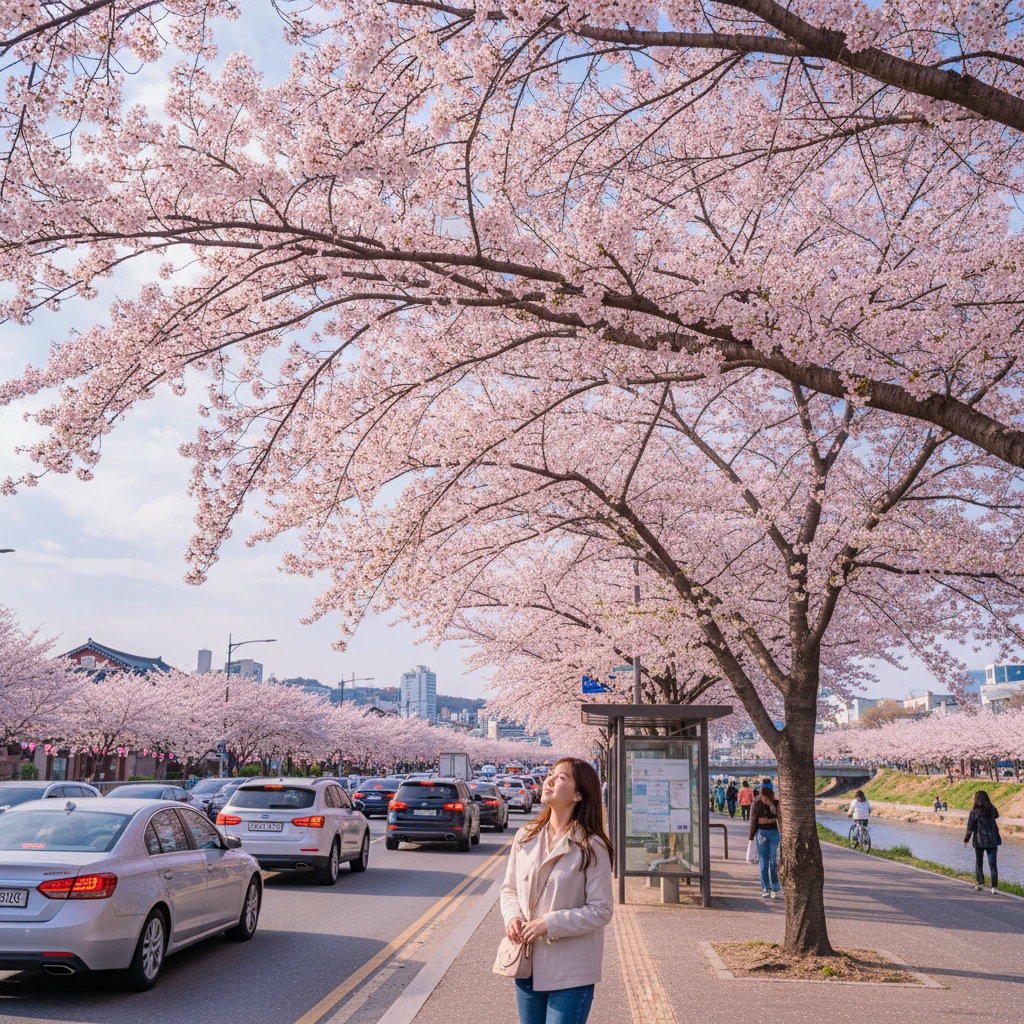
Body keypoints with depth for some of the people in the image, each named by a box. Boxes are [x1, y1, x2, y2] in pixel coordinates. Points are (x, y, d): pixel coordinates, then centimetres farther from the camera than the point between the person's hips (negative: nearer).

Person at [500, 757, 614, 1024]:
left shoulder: (592, 847, -12)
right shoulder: (525, 837, 2)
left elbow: (601, 910, -13)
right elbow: (509, 888, 12)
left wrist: (549, 923, -19)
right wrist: (512, 916, -9)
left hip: (570, 972, -5)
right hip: (527, 965, 5)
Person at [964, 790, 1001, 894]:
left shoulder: (974, 812, -10)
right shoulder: (992, 810, 0)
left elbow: (970, 827, -8)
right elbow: (997, 815, 25)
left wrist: (966, 839, 4)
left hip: (979, 841, -2)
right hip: (992, 840, 2)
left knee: (978, 863, 15)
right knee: (992, 864, 2)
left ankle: (980, 883, 17)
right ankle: (995, 887, -4)